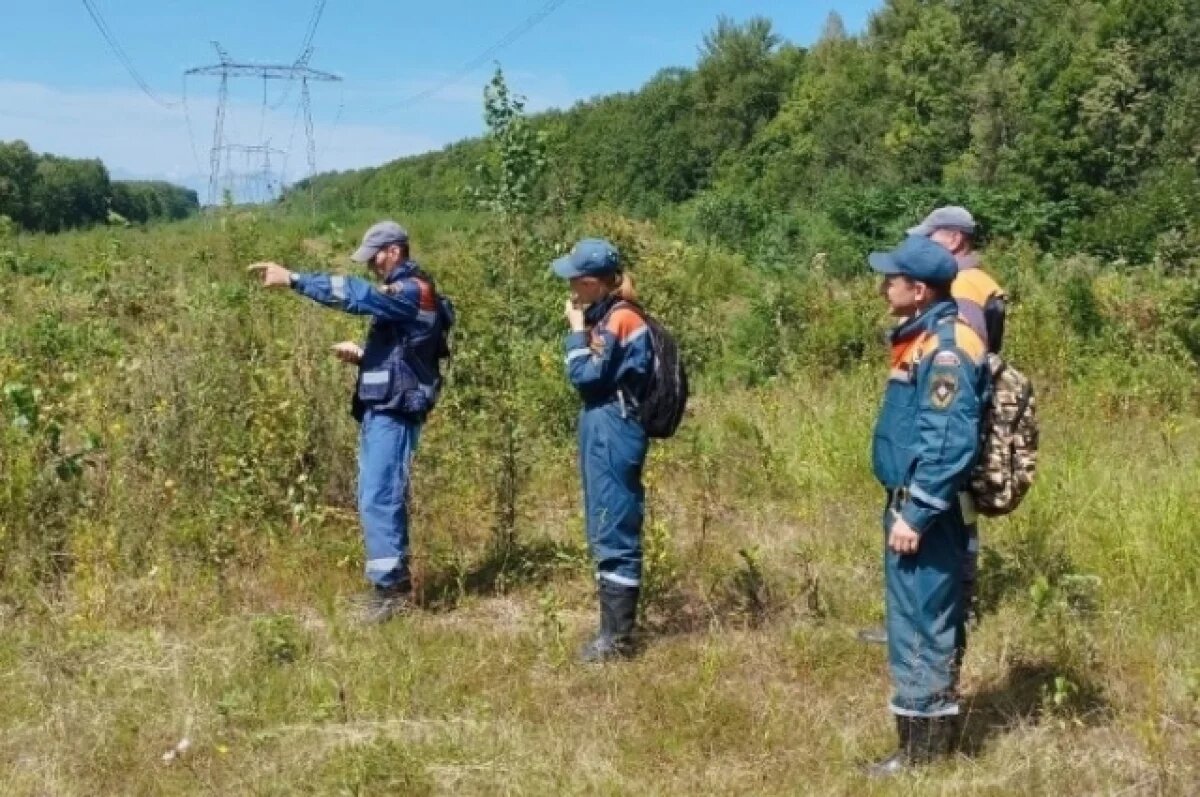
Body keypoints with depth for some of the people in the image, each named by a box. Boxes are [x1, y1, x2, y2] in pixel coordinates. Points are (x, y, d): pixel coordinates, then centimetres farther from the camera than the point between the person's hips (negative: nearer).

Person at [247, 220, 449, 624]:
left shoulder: (414, 290, -13)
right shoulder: (400, 293, 19)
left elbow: (356, 294, -27)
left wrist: (292, 279, -28)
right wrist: (362, 355, 8)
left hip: (393, 412, -11)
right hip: (381, 409, 11)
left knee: (378, 498, -11)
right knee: (382, 497, 13)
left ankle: (390, 586, -6)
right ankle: (392, 580, 20)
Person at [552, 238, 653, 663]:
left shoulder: (621, 318, -15)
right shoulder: (605, 316, 15)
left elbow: (586, 375, -16)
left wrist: (577, 329, -10)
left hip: (613, 433, -11)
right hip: (602, 431, 11)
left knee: (614, 535, -6)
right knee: (606, 534, 14)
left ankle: (618, 637, 0)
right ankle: (614, 628, 22)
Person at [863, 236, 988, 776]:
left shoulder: (946, 349, -19)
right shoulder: (923, 338, 13)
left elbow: (949, 444, -24)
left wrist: (915, 515, -22)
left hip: (926, 514, -10)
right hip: (911, 505, 10)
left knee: (922, 625, -2)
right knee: (917, 621, 16)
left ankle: (924, 748, 8)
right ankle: (925, 735, 27)